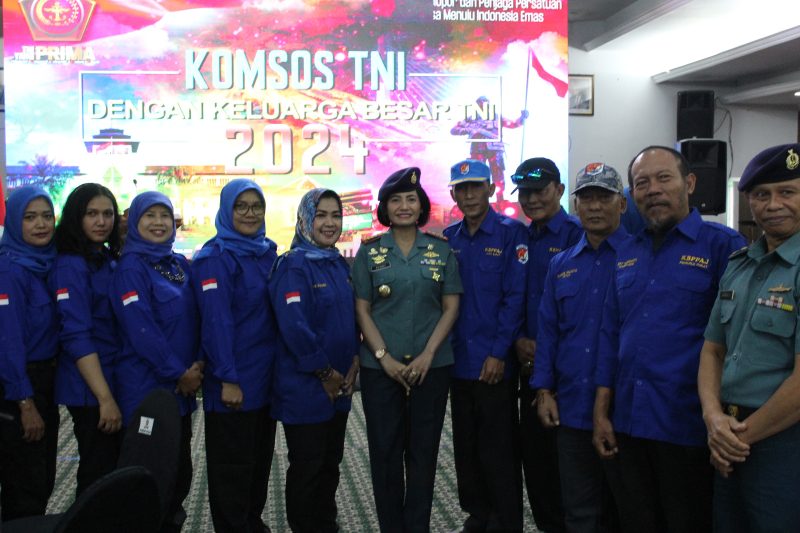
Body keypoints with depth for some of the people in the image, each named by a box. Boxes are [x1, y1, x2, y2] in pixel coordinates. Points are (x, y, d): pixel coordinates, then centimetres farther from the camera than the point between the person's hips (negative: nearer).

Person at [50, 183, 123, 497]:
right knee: (98, 475, 1)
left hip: (118, 381, 8)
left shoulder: (111, 260, 10)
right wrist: (104, 398, -22)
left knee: (117, 470, 15)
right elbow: (77, 338, -19)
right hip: (89, 390, -7)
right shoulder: (70, 266, -12)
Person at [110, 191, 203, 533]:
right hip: (146, 388, -7)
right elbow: (142, 331, -18)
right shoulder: (131, 268, -10)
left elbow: (194, 319, 11)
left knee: (180, 471, 14)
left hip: (182, 388, 7)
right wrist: (179, 375, -15)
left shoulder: (180, 265, 11)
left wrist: (196, 367, -3)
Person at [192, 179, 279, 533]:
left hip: (265, 376, 7)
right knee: (232, 464, 5)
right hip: (233, 381, -7)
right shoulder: (215, 257, -12)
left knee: (260, 457, 18)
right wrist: (227, 379, -22)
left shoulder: (267, 252, 9)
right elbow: (216, 322, -19)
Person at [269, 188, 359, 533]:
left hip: (340, 385, 7)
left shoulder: (340, 265, 11)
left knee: (330, 463, 17)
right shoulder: (293, 265, -13)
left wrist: (354, 362, 0)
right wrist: (324, 372, -16)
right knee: (306, 467, 5)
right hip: (304, 385, -7)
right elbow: (293, 325, -22)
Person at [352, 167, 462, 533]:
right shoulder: (369, 251, 2)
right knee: (385, 451, 6)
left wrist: (427, 355, -9)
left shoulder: (441, 250, 3)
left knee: (423, 451, 8)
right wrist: (384, 357, -10)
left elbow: (451, 307, 1)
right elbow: (362, 310, 1)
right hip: (380, 367, 0)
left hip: (432, 365, 1)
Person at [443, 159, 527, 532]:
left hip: (494, 362, -5)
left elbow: (515, 296, -11)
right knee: (466, 446, 14)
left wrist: (499, 352, -14)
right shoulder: (448, 238, 8)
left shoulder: (511, 233, -6)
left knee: (498, 449, 3)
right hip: (458, 360, 5)